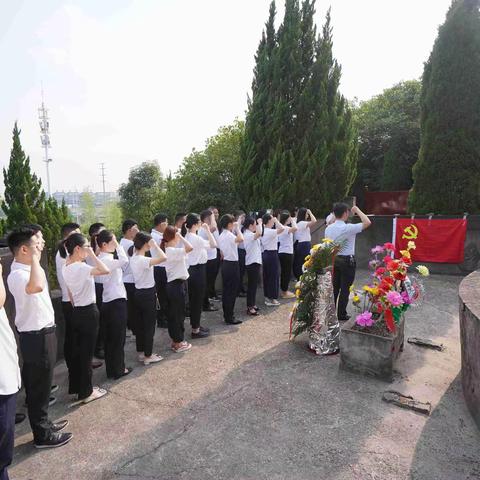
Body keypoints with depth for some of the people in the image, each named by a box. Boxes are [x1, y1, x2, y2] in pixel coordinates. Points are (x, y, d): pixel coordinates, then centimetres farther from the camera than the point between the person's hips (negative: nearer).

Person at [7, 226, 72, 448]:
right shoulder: (17, 274, -26)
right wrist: (35, 258, -37)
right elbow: (36, 287, -49)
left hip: (42, 332, 10)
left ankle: (43, 423, 40)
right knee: (38, 387, 7)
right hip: (36, 337, -10)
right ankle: (42, 435, 23)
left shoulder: (29, 268, 6)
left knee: (41, 384, 23)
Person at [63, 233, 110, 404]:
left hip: (77, 312, 9)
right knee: (86, 353, 3)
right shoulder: (80, 267, -22)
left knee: (77, 350, 18)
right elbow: (105, 270, -35)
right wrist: (92, 254, -24)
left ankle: (76, 387, 31)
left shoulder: (66, 268, 6)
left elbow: (70, 294, 14)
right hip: (89, 312, -9)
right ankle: (86, 392, 15)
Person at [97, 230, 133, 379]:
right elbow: (125, 261, -35)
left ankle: (111, 369, 26)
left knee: (110, 337, 15)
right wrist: (118, 245, -24)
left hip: (109, 301, 10)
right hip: (116, 301, -10)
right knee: (118, 337, 2)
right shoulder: (106, 259, -19)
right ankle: (118, 370, 13)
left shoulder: (105, 258, 11)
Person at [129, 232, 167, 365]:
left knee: (140, 324, 17)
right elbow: (163, 258, -39)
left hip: (138, 293, 9)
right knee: (149, 326, 3)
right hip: (148, 294, -9)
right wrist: (154, 244, -26)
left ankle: (141, 353, 29)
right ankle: (148, 356, 13)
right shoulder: (143, 260, -25)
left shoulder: (133, 258, 2)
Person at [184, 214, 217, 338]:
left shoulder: (187, 237, 7)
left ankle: (196, 325, 31)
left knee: (194, 299, 18)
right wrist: (207, 230, -12)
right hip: (198, 270, -10)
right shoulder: (196, 238, -21)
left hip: (192, 269, 10)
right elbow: (214, 245, -17)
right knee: (198, 300, 1)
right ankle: (195, 330, 11)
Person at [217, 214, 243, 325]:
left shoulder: (221, 235, 11)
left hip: (225, 264, 9)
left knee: (226, 290, 14)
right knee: (232, 291, -1)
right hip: (232, 264, -9)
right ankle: (230, 317, 5)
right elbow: (240, 239, -38)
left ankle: (226, 314, 23)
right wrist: (237, 228, -22)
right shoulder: (229, 234, -18)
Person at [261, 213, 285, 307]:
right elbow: (282, 228, -32)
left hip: (265, 253, 10)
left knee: (266, 275, 15)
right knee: (274, 276, 0)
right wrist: (276, 220, -20)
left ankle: (267, 297, 24)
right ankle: (272, 299, 6)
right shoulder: (270, 231, -20)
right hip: (272, 254, -10)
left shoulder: (264, 230, 7)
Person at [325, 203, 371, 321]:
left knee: (334, 287, 14)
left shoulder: (328, 229, 2)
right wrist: (357, 210, -3)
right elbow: (367, 222, -15)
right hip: (347, 261, -6)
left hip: (333, 260, 6)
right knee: (345, 289, 3)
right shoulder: (348, 228, -17)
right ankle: (341, 315, 10)